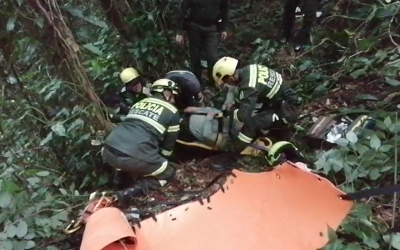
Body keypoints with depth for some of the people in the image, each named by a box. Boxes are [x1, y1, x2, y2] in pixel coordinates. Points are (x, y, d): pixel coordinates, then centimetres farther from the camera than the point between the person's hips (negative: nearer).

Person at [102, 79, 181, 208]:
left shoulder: (139, 103, 27)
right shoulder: (172, 112, 10)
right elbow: (169, 143, 17)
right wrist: (162, 159, 38)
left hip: (108, 151, 8)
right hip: (134, 157, -8)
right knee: (169, 173, 15)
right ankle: (128, 193, 0)